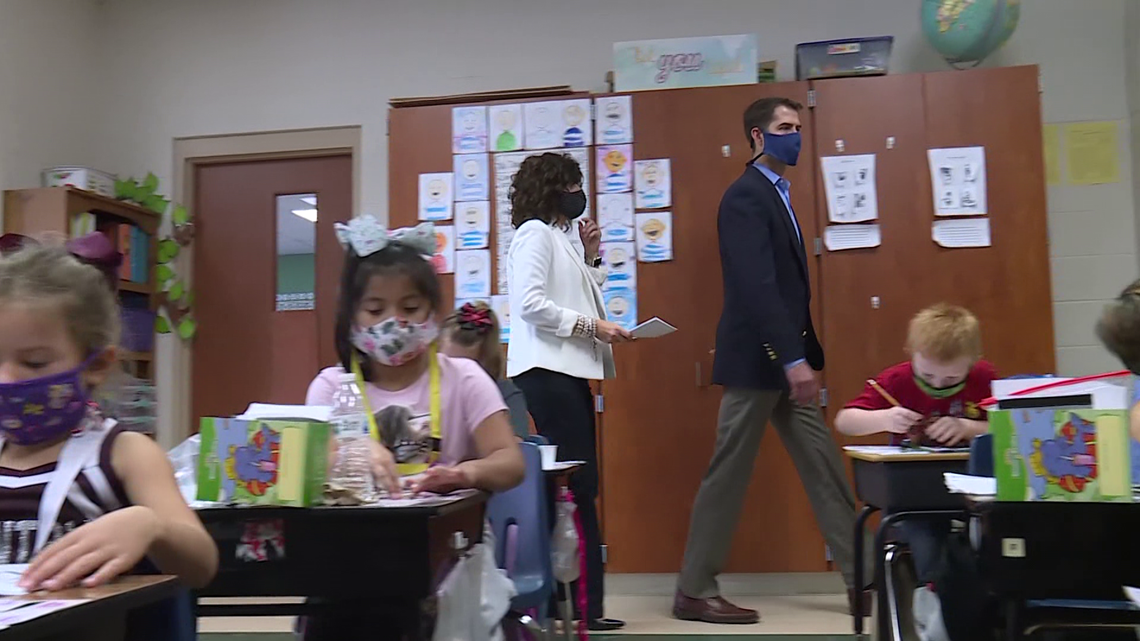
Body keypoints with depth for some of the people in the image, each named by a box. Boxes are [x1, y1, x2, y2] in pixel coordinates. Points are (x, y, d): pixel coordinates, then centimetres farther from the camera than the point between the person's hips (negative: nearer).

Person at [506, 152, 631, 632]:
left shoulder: (561, 235, 22)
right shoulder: (535, 232, -5)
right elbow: (532, 304, -17)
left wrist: (589, 257, 15)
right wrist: (594, 327, -15)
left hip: (568, 370, 10)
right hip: (547, 371, -9)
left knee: (576, 487, 8)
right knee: (576, 487, -10)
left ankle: (575, 602, 14)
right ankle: (580, 604, -3)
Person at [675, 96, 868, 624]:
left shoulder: (775, 194, 17)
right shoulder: (746, 196, -13)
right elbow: (757, 285, -23)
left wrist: (805, 355, 14)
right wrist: (794, 359, -25)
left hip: (784, 359, 9)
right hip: (757, 359, -9)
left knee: (825, 470, 10)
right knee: (729, 475, 0)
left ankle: (862, 580, 19)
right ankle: (694, 592, 12)